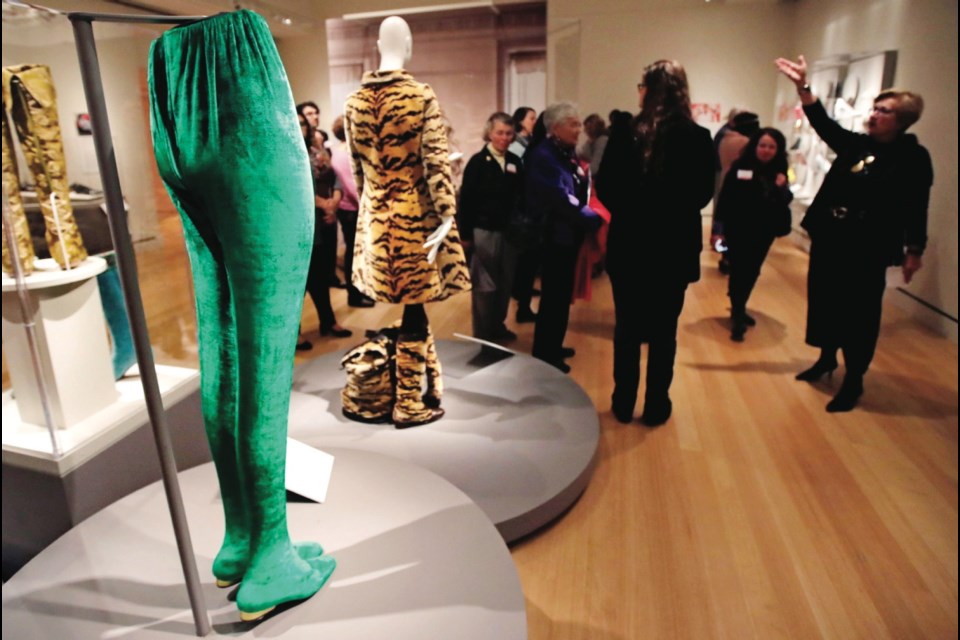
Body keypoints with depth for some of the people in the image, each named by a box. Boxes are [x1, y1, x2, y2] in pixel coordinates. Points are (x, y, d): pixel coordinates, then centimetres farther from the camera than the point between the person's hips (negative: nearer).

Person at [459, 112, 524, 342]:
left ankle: (498, 326, 28)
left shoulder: (515, 162, 6)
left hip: (509, 231, 5)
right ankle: (483, 334, 16)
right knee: (484, 285, 4)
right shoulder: (478, 162, -6)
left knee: (505, 283, 11)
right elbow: (466, 200, -8)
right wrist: (465, 234, -10)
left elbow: (521, 196, 10)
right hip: (484, 231, -4)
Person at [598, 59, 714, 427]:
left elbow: (606, 191, -6)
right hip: (675, 248, 0)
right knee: (664, 331, 11)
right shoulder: (698, 138, -8)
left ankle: (624, 403, 23)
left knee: (627, 328, 13)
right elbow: (703, 194, 0)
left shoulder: (624, 134, -9)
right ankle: (656, 406, 21)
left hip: (629, 244, 0)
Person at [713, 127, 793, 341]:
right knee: (739, 271, -3)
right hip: (738, 229, -5)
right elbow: (724, 199, -13)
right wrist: (720, 228, -16)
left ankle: (739, 310, 33)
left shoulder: (779, 173, 2)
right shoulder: (740, 167, -10)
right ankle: (737, 317, 6)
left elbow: (785, 201, 4)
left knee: (752, 272, 16)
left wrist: (782, 189, -17)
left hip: (764, 232, 5)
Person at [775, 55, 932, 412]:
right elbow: (824, 124, 0)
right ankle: (826, 358, 36)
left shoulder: (914, 157, -6)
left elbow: (915, 208, -8)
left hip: (868, 249, -5)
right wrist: (802, 86, -10)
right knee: (824, 301, 15)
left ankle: (853, 382, 14)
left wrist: (913, 250, -11)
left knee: (858, 314, 1)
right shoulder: (855, 144, 8)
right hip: (829, 239, 6)